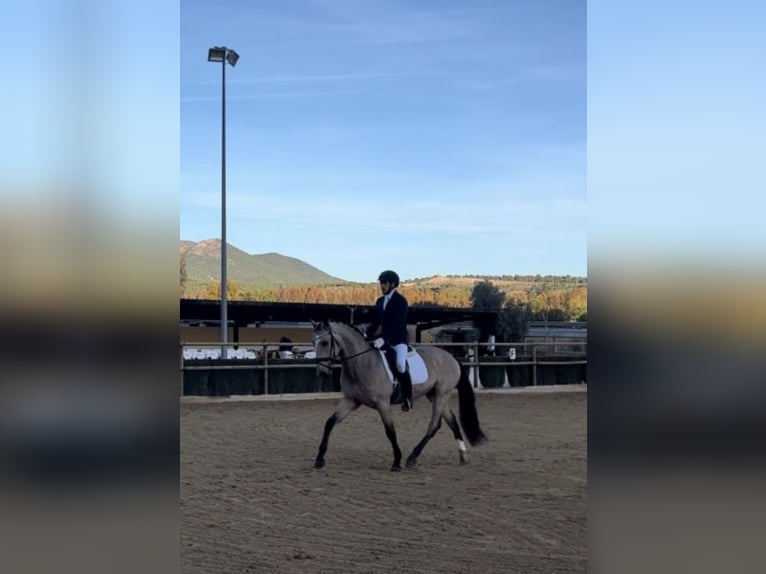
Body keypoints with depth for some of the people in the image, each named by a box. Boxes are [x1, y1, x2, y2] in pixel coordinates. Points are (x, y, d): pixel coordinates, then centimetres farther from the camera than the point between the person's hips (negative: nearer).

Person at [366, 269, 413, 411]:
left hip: (398, 340, -8)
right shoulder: (380, 301, 11)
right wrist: (366, 335, -5)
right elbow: (376, 321, 13)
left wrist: (383, 339, -32)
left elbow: (397, 324, -21)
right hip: (384, 339, 8)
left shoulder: (400, 301, -11)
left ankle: (407, 397, -12)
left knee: (400, 365, -28)